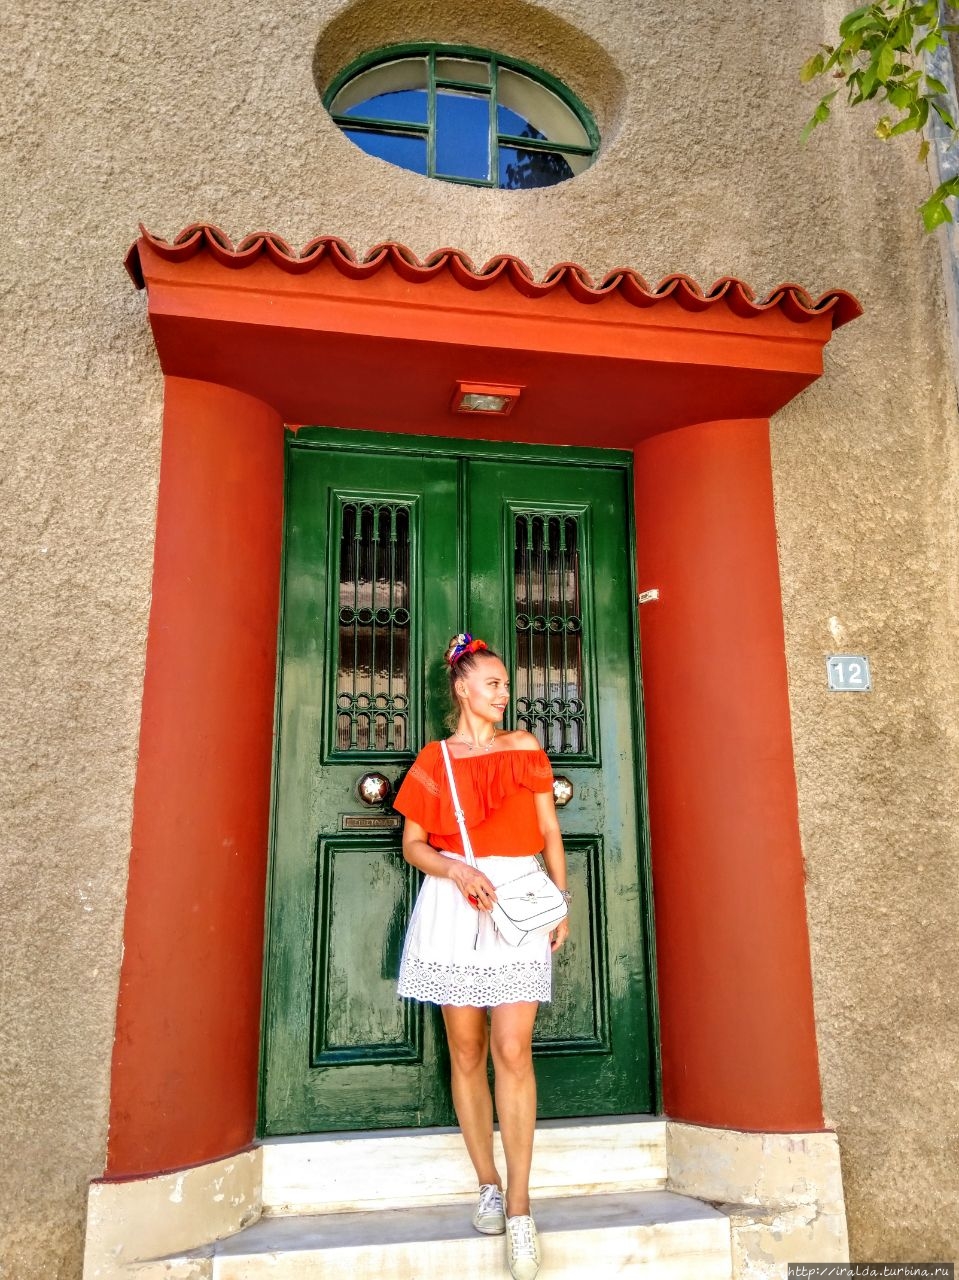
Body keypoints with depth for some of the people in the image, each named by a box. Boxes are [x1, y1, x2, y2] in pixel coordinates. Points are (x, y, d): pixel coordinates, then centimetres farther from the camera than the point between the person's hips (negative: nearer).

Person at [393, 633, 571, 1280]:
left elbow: (550, 832, 9)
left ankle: (518, 1204, 0)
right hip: (454, 909, 1)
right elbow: (413, 843, 7)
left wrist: (561, 903, 1)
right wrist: (455, 869, -12)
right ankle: (489, 1185, 22)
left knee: (512, 1051, -9)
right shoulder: (433, 759, 8)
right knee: (466, 1052, 6)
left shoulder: (524, 746, 9)